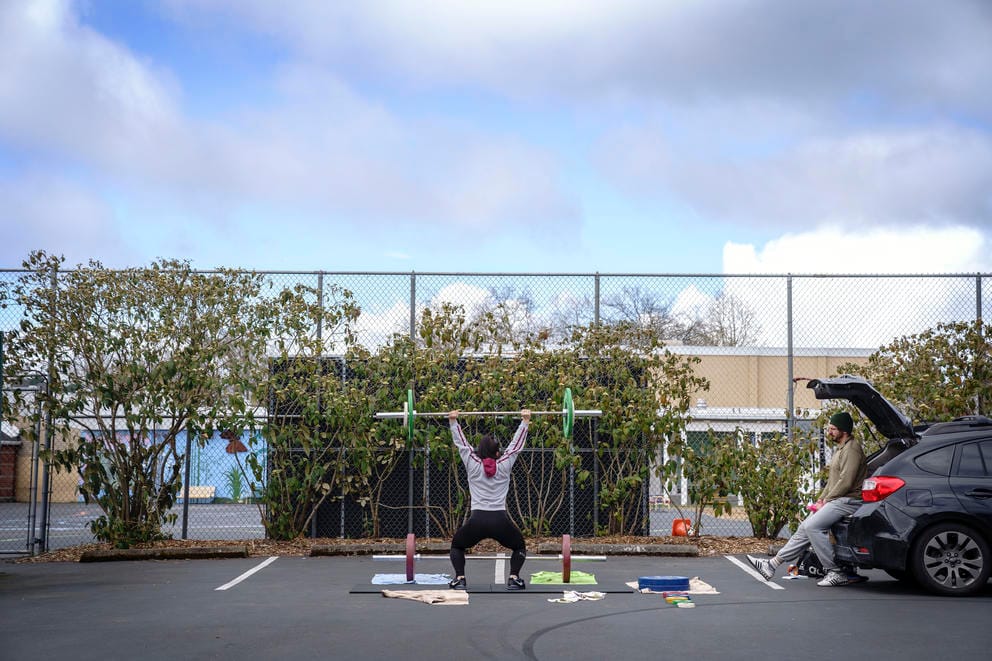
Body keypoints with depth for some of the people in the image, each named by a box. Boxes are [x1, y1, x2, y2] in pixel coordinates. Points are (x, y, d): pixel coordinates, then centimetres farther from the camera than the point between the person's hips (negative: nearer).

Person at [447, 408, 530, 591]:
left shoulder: (473, 465, 6)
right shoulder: (505, 466, 7)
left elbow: (461, 443, 16)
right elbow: (517, 444, 16)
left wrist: (453, 422, 26)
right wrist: (525, 421, 24)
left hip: (477, 520, 0)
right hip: (500, 521, 0)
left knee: (457, 546, 26)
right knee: (519, 546, 26)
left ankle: (459, 579, 5)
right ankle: (514, 578, 4)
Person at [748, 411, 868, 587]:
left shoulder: (851, 449, -13)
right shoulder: (839, 449, 22)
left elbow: (845, 482, -20)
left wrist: (826, 501, -12)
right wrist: (821, 499, 12)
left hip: (848, 501, -10)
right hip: (836, 500, 10)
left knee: (813, 526, -22)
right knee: (806, 528, 5)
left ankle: (836, 573, -17)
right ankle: (772, 565, 6)